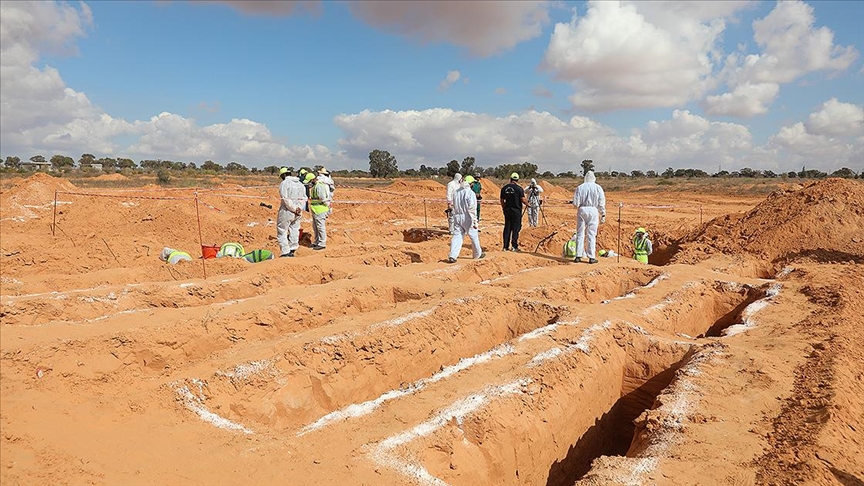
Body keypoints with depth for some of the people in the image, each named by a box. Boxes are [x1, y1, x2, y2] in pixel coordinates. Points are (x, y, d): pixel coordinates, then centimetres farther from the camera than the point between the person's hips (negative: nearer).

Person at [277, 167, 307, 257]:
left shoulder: (284, 183, -11)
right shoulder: (300, 184, 11)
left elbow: (286, 200, -19)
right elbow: (304, 198, 8)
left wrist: (294, 209, -14)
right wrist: (299, 208, -3)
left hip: (286, 212, -7)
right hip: (298, 213, 7)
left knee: (282, 232, 2)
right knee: (294, 231, 14)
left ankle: (285, 252, -2)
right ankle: (292, 250, 19)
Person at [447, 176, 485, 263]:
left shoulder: (456, 192, 7)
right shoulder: (470, 193, -14)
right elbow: (472, 209, -17)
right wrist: (474, 222, -14)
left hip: (457, 217, 6)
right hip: (467, 218, -5)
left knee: (457, 236, 5)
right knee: (474, 236, 11)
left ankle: (452, 256, -6)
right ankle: (478, 254, 25)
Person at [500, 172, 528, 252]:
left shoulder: (504, 188, 4)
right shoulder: (519, 188, -10)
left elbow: (502, 201, 9)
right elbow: (523, 200, -12)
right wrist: (528, 203, 8)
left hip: (507, 210, 4)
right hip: (516, 211, -4)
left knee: (507, 228, 10)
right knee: (516, 228, 2)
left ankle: (505, 246, 10)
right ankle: (514, 247, 2)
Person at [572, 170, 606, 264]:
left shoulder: (580, 187, 0)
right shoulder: (598, 188, 0)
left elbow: (575, 203, -3)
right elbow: (601, 203, -1)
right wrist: (603, 215, 4)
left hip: (582, 210, 1)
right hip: (593, 210, -1)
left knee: (580, 233, 7)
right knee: (591, 234, 3)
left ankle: (578, 256, 7)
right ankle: (591, 257, 3)